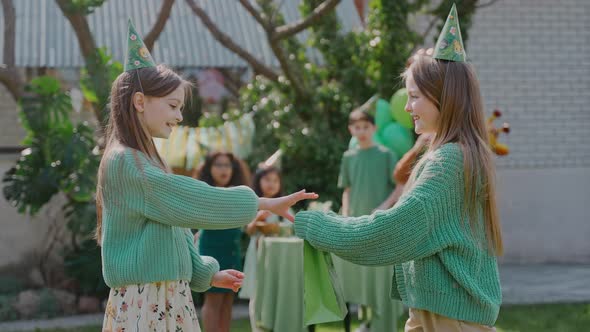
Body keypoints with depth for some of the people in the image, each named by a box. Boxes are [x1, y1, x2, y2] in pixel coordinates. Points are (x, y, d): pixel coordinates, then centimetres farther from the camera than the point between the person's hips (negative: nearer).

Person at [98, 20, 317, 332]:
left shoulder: (148, 162, 16)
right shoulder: (123, 163, -15)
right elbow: (190, 201, -17)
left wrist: (207, 274, 16)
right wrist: (263, 203, -11)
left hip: (169, 300, 9)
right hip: (142, 303, -9)